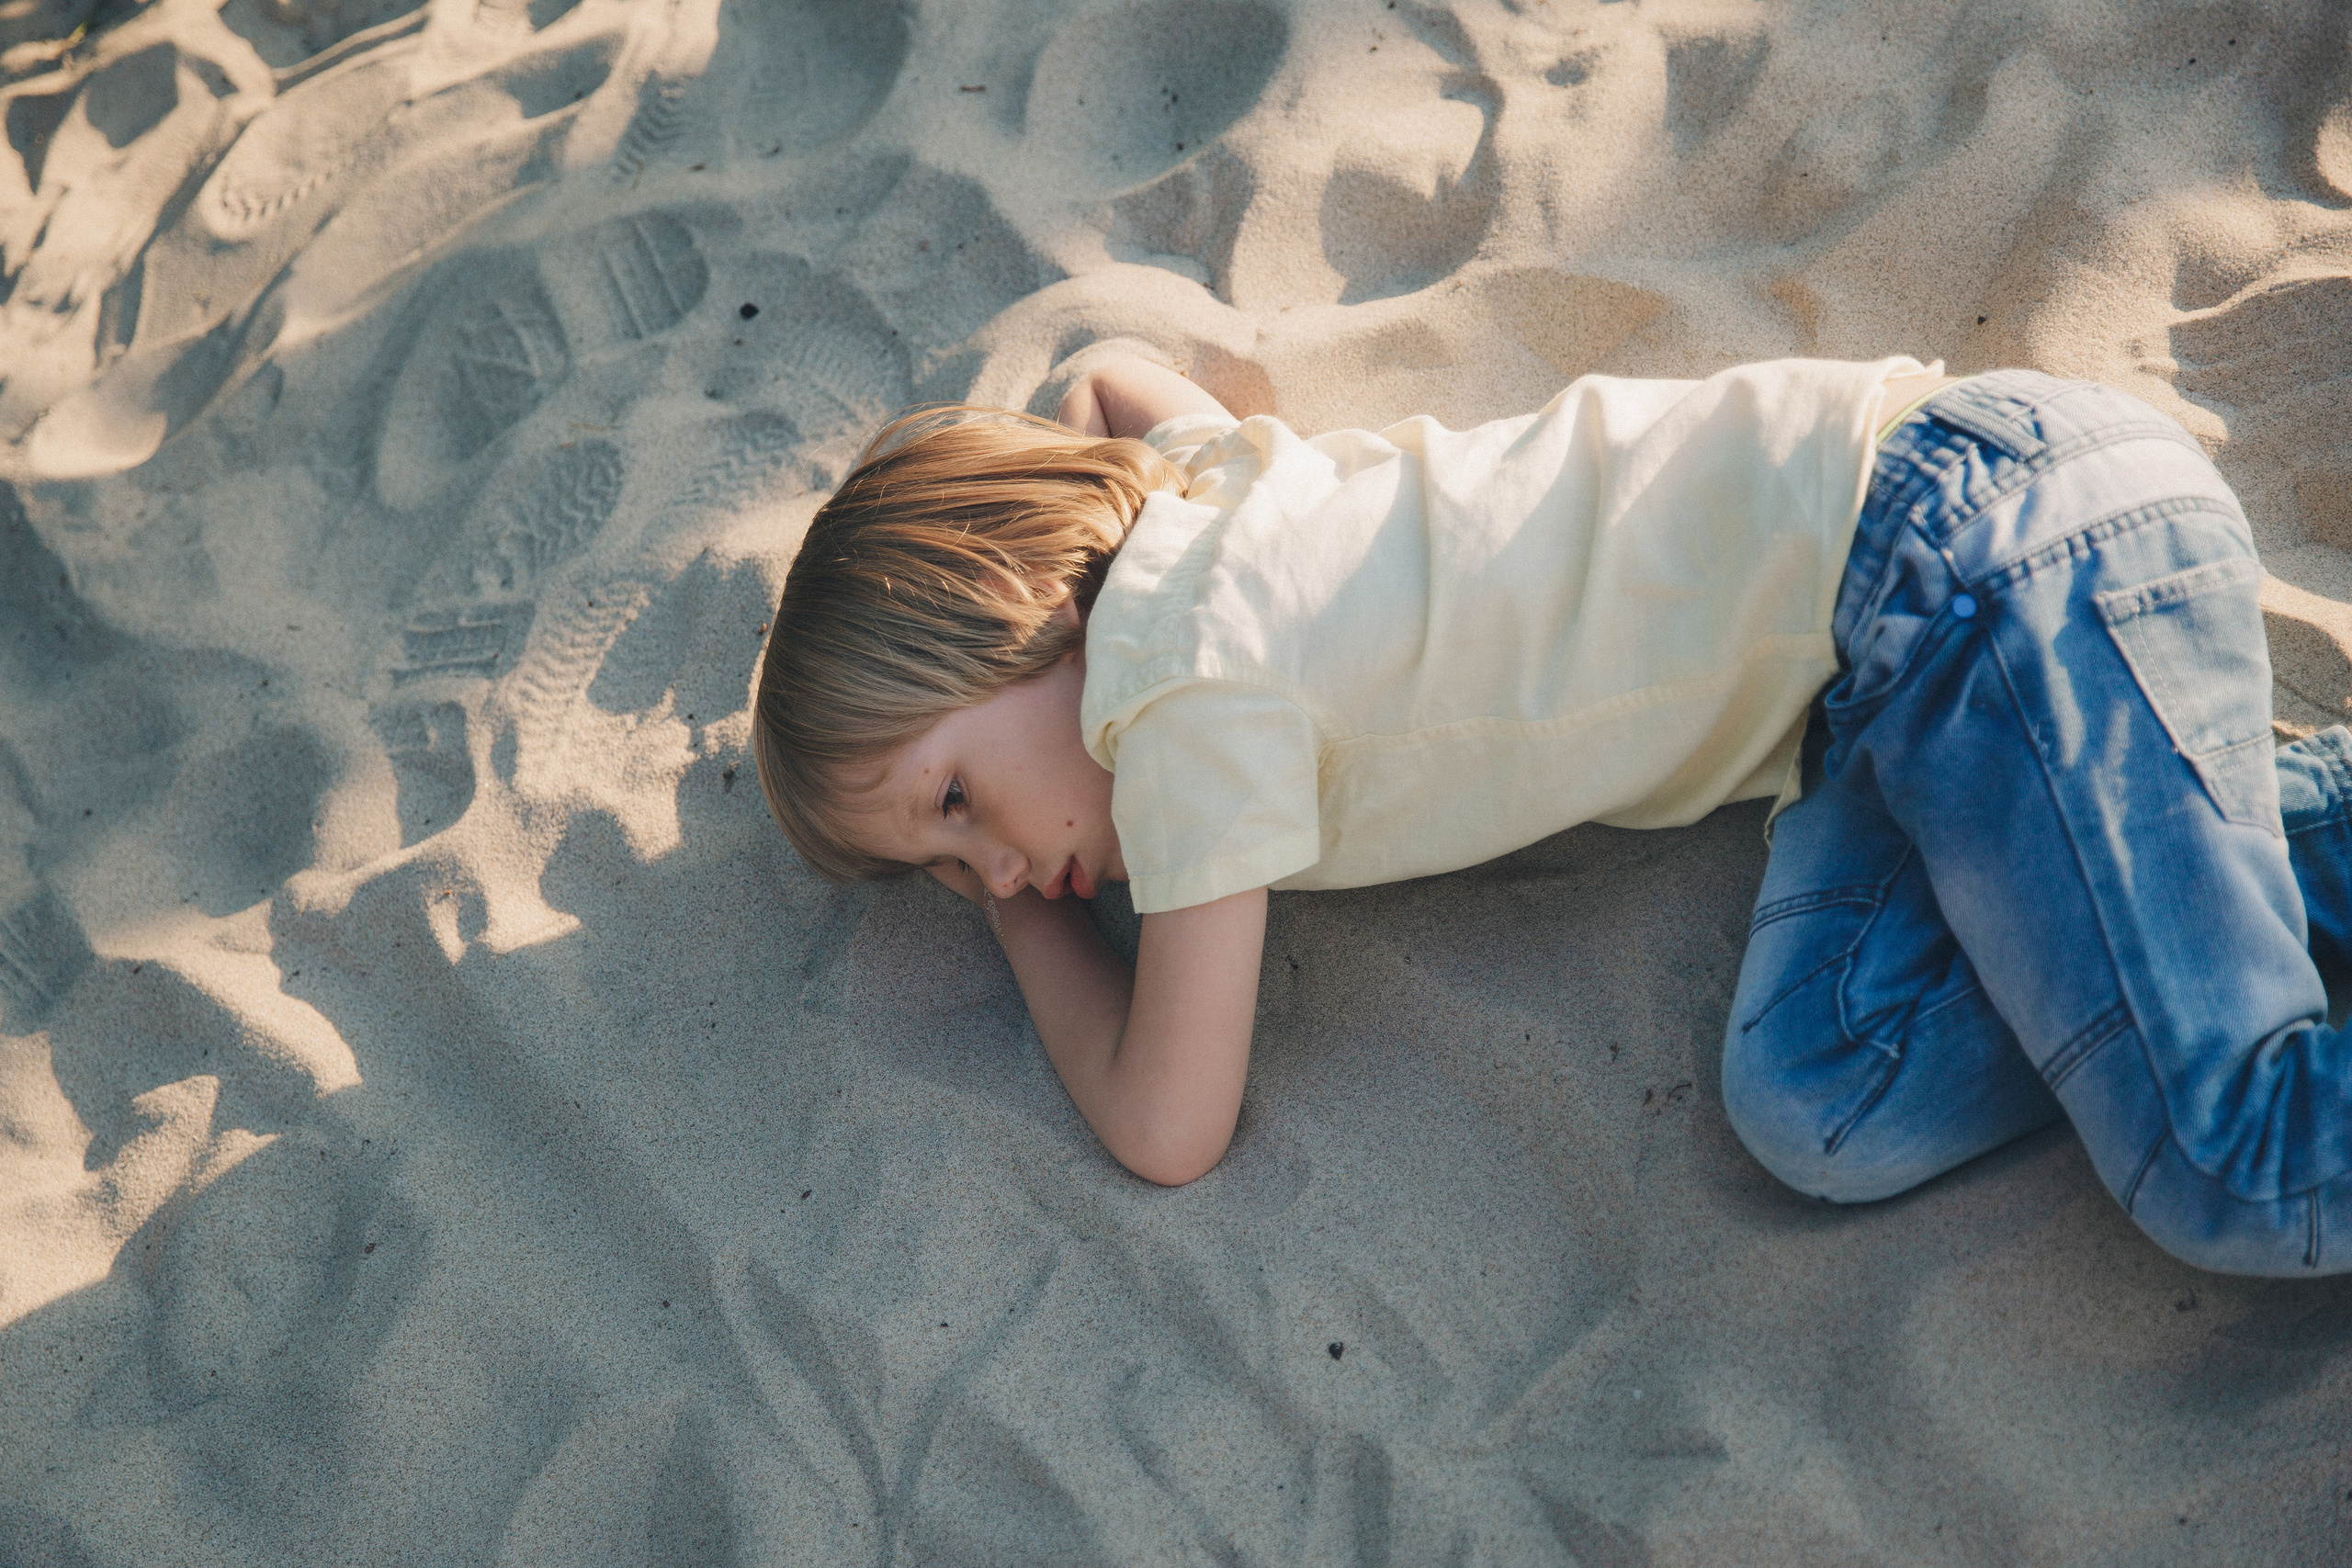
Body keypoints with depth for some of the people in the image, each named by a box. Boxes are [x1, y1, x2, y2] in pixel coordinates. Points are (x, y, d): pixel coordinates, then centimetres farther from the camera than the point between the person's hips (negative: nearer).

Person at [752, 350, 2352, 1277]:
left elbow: (1166, 1127, -7)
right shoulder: (1185, 480, 12)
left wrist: (1031, 927, 8)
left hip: (1993, 559, -9)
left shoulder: (1190, 698, -14)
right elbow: (1117, 375, 39)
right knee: (1822, 1110, -7)